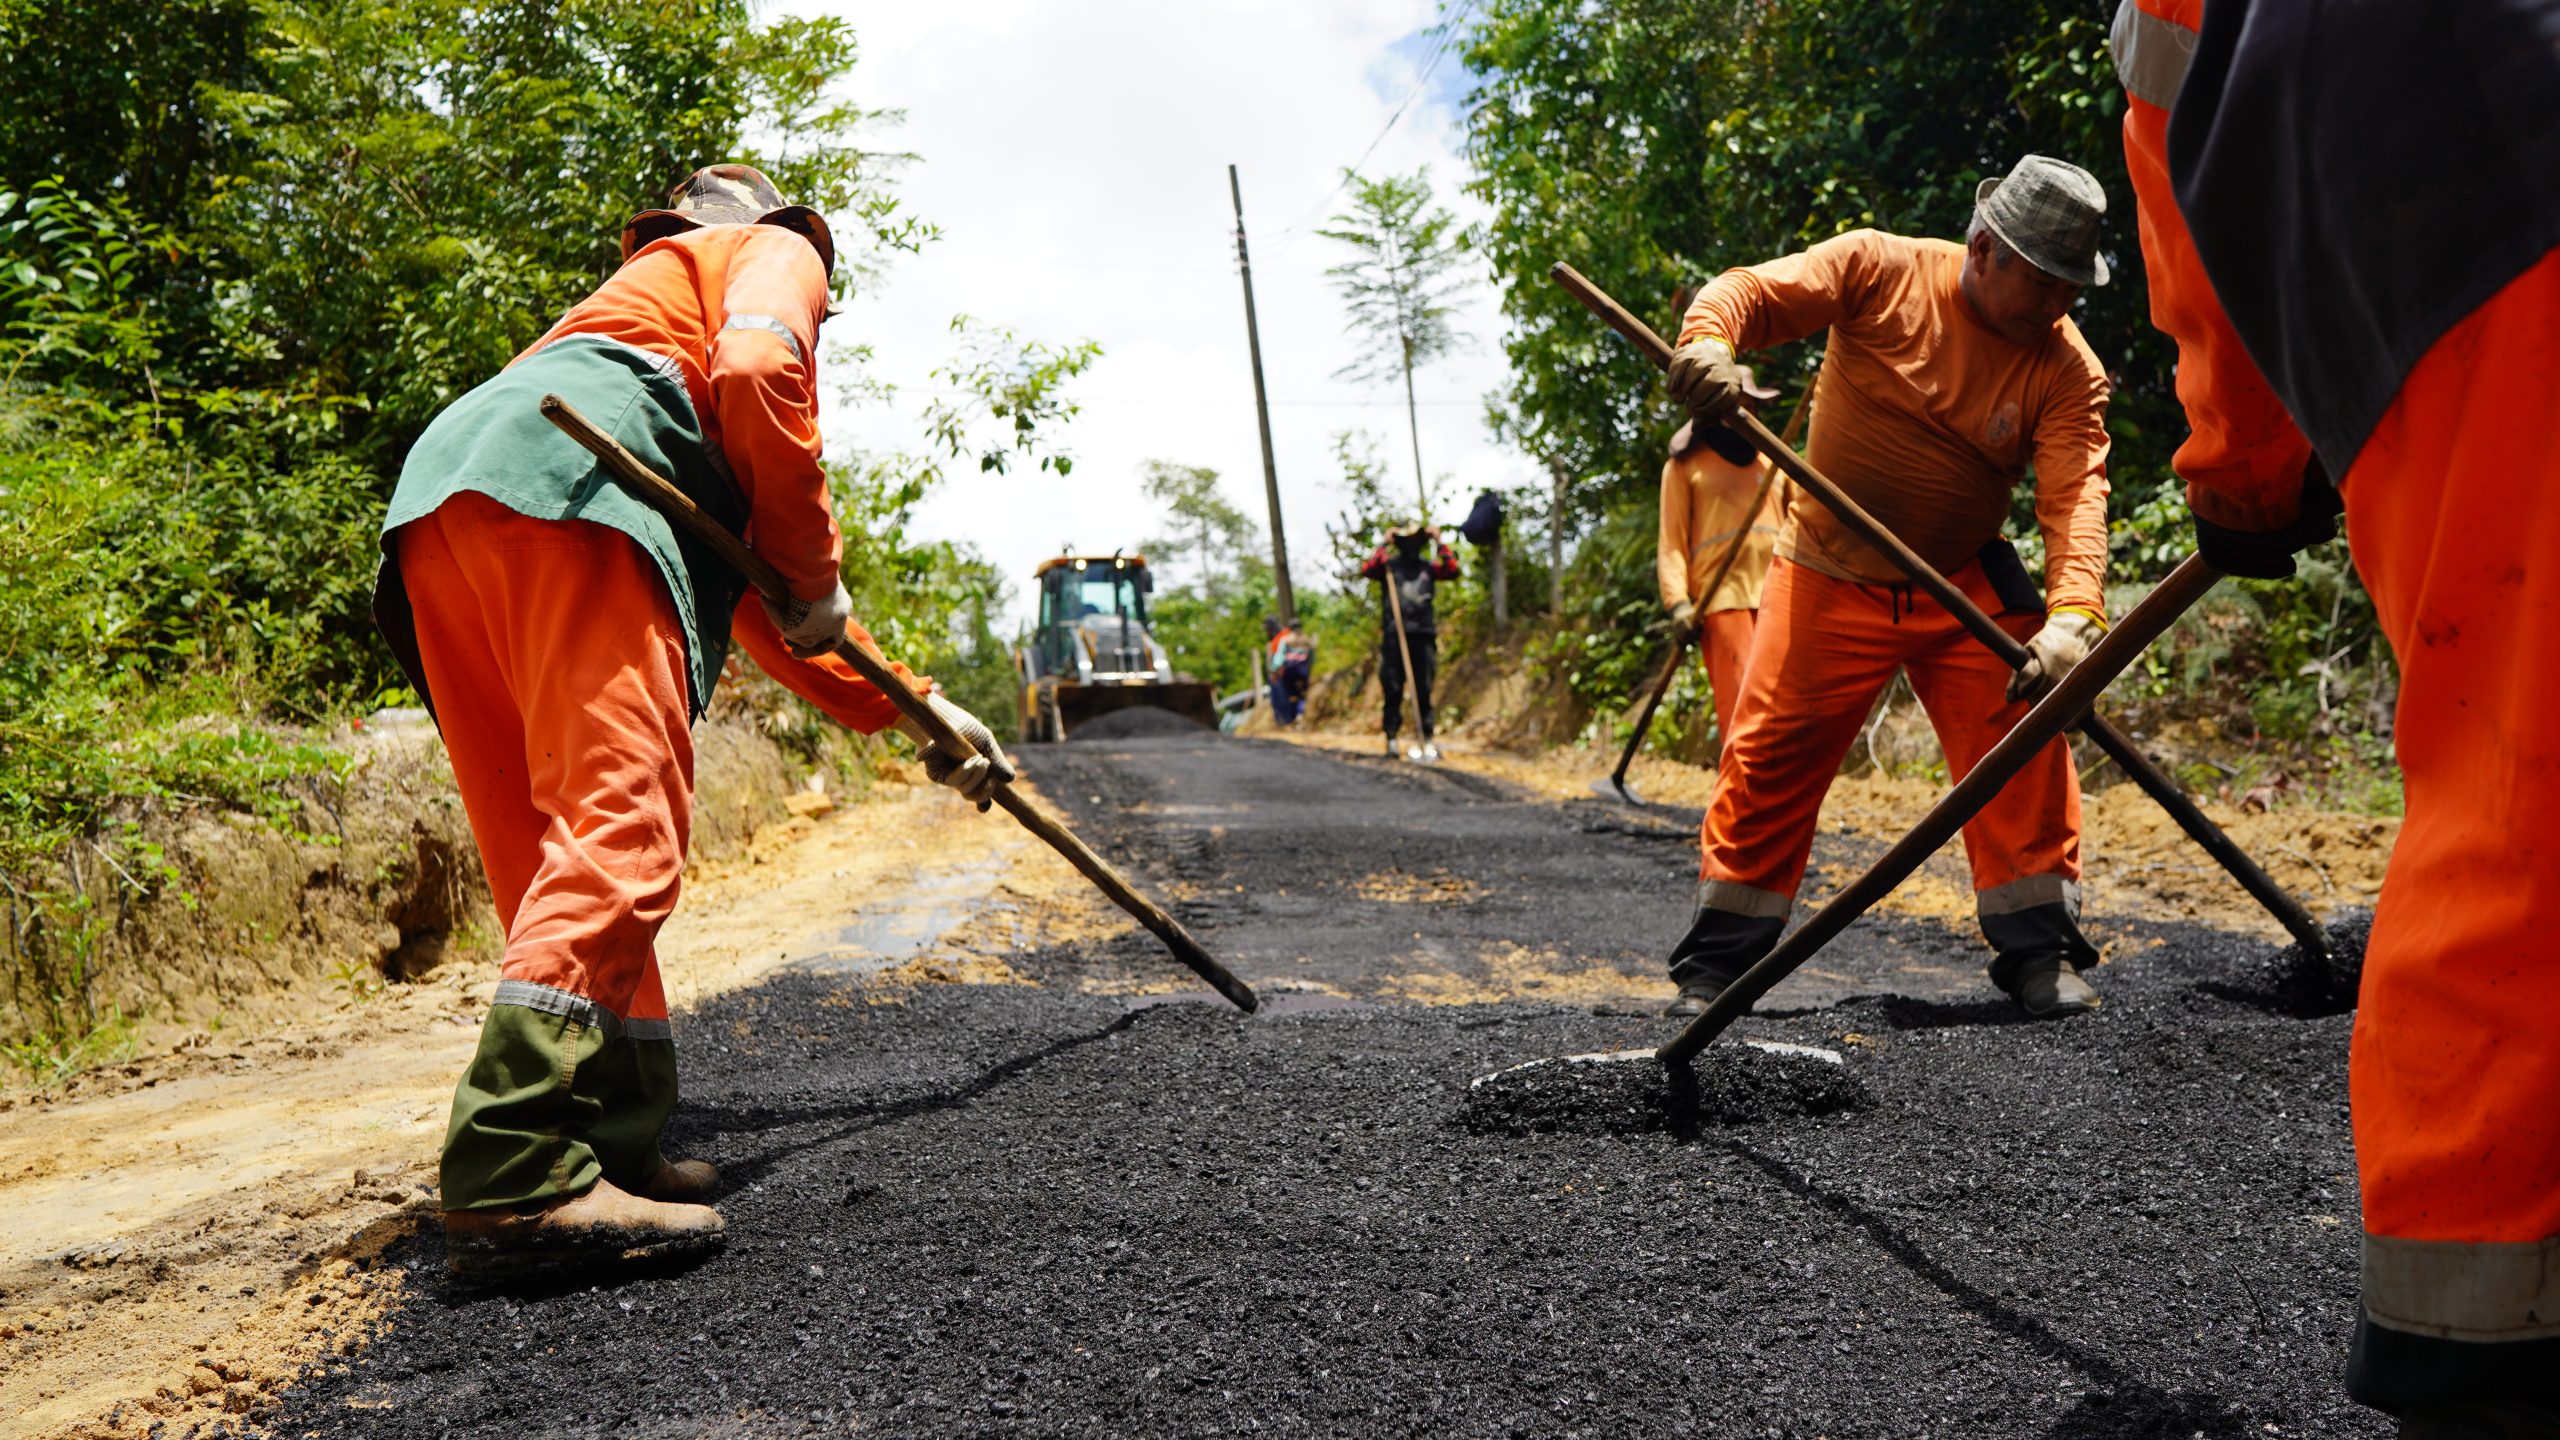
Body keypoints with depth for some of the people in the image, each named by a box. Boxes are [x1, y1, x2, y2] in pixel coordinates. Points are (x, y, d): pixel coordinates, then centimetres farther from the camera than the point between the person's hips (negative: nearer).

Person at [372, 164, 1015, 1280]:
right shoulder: (772, 250, 24)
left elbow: (757, 603, 44)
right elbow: (757, 370, -5)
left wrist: (911, 710, 44)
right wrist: (815, 569, 2)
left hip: (438, 507, 9)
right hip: (559, 484, -9)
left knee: (559, 847, 8)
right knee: (619, 826, -18)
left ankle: (609, 1142, 8)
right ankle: (517, 1180, -27)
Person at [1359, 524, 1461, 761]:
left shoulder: (1428, 566, 14)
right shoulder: (1388, 565, 7)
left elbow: (1453, 570, -2)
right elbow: (1366, 570, -11)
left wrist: (1440, 543, -2)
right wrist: (1384, 546, -11)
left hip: (1424, 636, 2)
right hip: (1394, 635, -2)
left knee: (1424, 691, 3)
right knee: (1393, 690, -2)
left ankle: (1427, 741, 6)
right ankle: (1391, 739, 1)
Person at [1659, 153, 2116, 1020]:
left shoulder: (2067, 370, -9)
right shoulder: (1880, 268, -11)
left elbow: (2076, 495, -21)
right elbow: (1755, 291, -15)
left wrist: (2071, 615, -38)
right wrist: (1708, 340, -40)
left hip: (1968, 589, 2)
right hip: (1831, 576, -1)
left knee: (2022, 749, -9)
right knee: (1770, 760, -3)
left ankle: (2040, 952, 5)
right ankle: (1716, 963, 8)